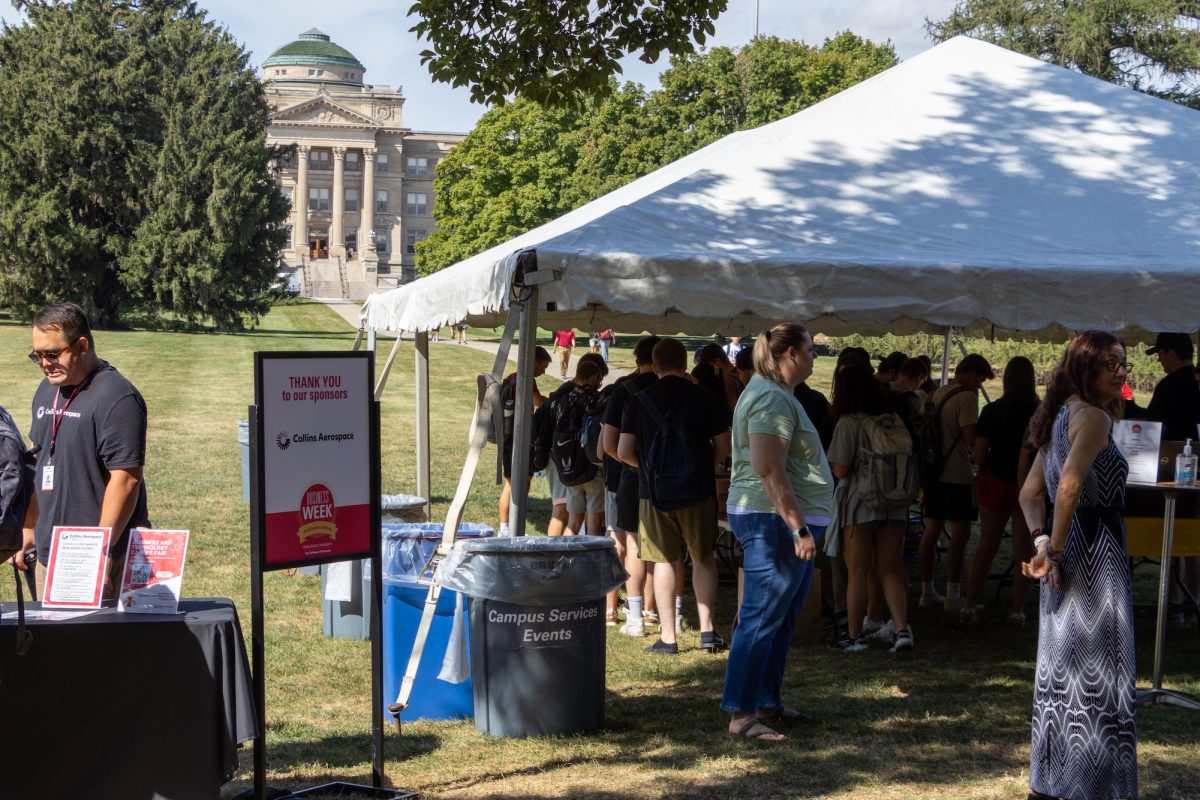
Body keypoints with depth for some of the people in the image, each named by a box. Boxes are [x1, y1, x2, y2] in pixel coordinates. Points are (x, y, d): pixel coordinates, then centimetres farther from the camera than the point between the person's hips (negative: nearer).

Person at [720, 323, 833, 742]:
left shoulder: (771, 393, 18)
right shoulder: (773, 399, -16)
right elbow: (769, 470, -24)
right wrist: (798, 527, -24)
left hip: (783, 522, 11)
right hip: (774, 520, -11)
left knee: (781, 620, 16)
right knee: (761, 619, -9)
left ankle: (768, 702, 24)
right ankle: (741, 714, -6)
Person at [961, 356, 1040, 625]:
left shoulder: (992, 411, -7)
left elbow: (979, 456, -9)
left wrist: (980, 463, 13)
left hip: (997, 482, 1)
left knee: (986, 546, 11)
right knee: (1022, 550, 6)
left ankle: (969, 606, 12)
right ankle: (1017, 611, 8)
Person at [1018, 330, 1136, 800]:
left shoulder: (1059, 418, 15)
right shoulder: (1093, 417, -13)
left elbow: (1030, 492, 15)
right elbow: (1070, 484, -28)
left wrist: (1042, 542, 1)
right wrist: (1055, 551, -20)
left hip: (1071, 551, 9)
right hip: (1094, 551, -9)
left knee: (1062, 669, 16)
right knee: (1096, 673, -3)